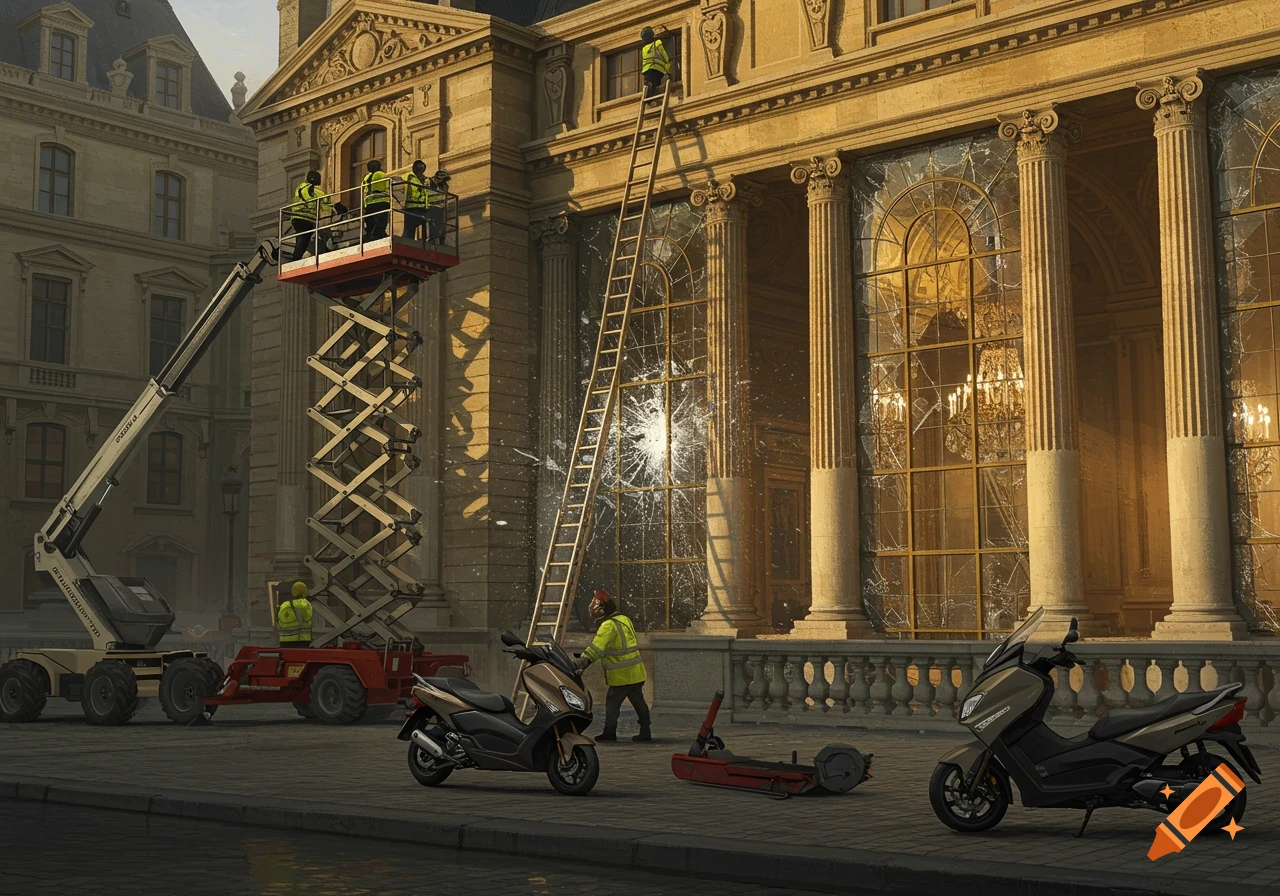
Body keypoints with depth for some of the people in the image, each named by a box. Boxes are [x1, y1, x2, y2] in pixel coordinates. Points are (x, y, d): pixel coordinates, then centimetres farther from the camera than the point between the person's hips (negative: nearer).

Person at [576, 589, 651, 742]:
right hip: (636, 672, 8)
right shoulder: (625, 620, 12)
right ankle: (645, 731, 17)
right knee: (638, 701, 14)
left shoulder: (609, 626, -16)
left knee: (612, 702, 2)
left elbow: (598, 645, -30)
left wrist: (586, 658, -38)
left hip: (621, 675, -8)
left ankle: (610, 732, 5)